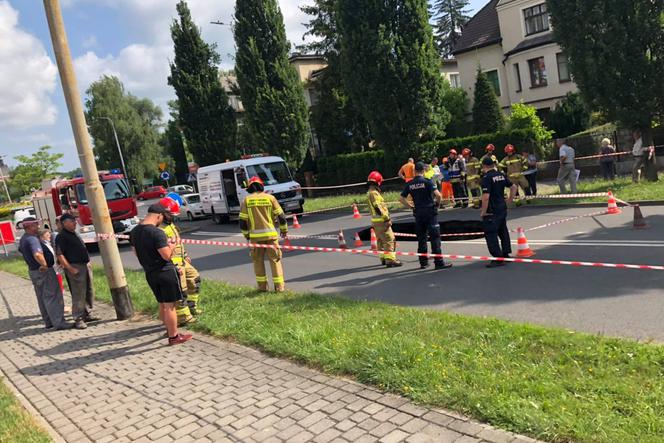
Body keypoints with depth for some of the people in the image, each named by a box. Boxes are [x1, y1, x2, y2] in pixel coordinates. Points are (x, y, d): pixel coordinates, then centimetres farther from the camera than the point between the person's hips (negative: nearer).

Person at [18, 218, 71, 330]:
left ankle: (48, 322, 23)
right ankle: (59, 322, -6)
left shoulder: (23, 239, 9)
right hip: (44, 271, -10)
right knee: (53, 297, -6)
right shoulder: (32, 239, -24)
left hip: (33, 271, 10)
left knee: (42, 298, 15)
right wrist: (44, 264, -26)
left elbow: (21, 250, 32)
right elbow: (37, 254, -42)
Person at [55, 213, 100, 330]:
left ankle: (88, 314, 24)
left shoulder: (74, 234, 17)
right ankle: (78, 319, 0)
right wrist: (70, 269, -21)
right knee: (79, 294, -7)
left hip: (86, 265, 9)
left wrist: (88, 263, 18)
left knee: (90, 292, 13)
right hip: (75, 268, -9)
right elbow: (60, 255, -17)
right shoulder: (62, 237, -10)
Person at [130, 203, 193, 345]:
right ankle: (173, 336, 10)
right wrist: (171, 246, -4)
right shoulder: (157, 233, -22)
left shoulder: (134, 232, 3)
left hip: (149, 273, 8)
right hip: (165, 272, -8)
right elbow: (167, 256, -22)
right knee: (170, 306, 2)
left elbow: (136, 252, 14)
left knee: (162, 304, 20)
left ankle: (169, 329, 34)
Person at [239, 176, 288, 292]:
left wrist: (246, 234, 15)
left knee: (258, 261, 13)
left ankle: (262, 286, 15)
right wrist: (284, 230, 15)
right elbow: (281, 216, 2)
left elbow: (242, 221, 1)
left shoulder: (246, 200, 2)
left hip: (255, 235, 0)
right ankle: (279, 286, 6)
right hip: (270, 234, 0)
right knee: (275, 260, 6)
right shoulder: (270, 198, 1)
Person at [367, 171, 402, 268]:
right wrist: (387, 218, -21)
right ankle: (390, 260, -11)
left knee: (381, 240, 18)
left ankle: (383, 258, 27)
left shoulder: (370, 193, 15)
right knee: (389, 239, -9)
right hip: (381, 220, -11)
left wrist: (386, 217, 20)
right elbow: (378, 207, -24)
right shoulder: (373, 193, -17)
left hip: (376, 220, 11)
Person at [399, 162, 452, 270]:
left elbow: (401, 198, 5)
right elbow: (438, 195, -18)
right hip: (430, 211, -4)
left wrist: (411, 207, 12)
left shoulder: (410, 184, 4)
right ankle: (439, 262, -2)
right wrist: (437, 204, 0)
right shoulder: (427, 182, -8)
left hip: (418, 213, 4)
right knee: (435, 237, -1)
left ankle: (423, 262, 15)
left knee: (421, 238, 11)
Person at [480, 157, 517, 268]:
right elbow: (514, 187, 14)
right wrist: (510, 200, 21)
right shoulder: (501, 175, 7)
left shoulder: (486, 178, -17)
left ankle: (498, 259, -3)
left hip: (492, 211, -8)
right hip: (503, 208, 9)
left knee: (490, 234, -3)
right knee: (503, 231, 20)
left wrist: (483, 212, -15)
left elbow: (486, 197, -23)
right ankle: (506, 254, 30)